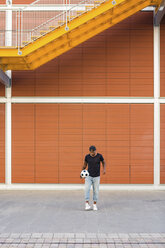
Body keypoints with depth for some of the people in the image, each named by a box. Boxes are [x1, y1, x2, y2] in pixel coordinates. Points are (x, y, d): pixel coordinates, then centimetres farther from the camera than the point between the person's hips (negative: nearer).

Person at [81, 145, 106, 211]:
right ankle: (87, 204, -10)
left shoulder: (99, 156, -9)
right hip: (88, 176, 0)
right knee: (87, 189, -16)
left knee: (96, 191, 3)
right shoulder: (87, 156, -6)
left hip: (96, 177, 0)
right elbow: (85, 164, 9)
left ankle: (94, 204, 18)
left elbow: (103, 162, 8)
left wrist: (104, 169, -9)